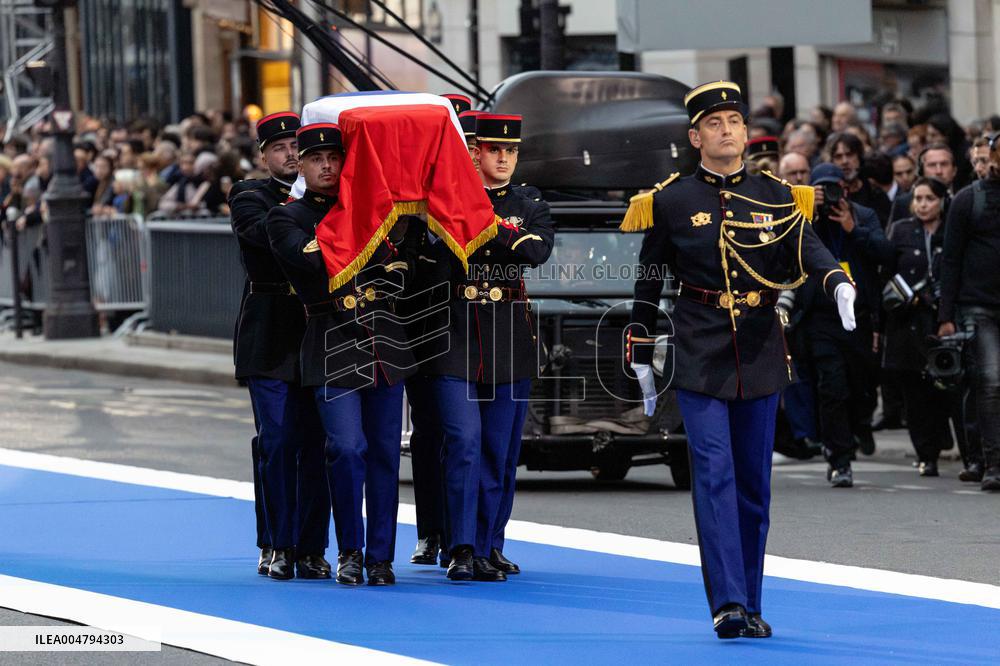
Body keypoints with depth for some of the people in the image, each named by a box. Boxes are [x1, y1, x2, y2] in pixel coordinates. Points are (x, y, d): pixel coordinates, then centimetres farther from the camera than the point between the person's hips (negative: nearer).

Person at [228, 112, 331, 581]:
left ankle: (312, 547, 8)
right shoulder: (249, 196, 5)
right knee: (276, 442, -4)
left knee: (316, 444, 2)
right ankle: (277, 546, 4)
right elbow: (264, 233, -16)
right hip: (271, 339, -3)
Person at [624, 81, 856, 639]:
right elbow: (648, 283, 7)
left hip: (761, 355, 3)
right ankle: (728, 604, -18)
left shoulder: (777, 198, 6)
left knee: (755, 482, 8)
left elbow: (809, 250, -10)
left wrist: (840, 285, -31)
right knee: (715, 473, -13)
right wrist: (641, 359, 6)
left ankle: (750, 605, 17)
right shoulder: (670, 202, 1)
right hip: (700, 357, -3)